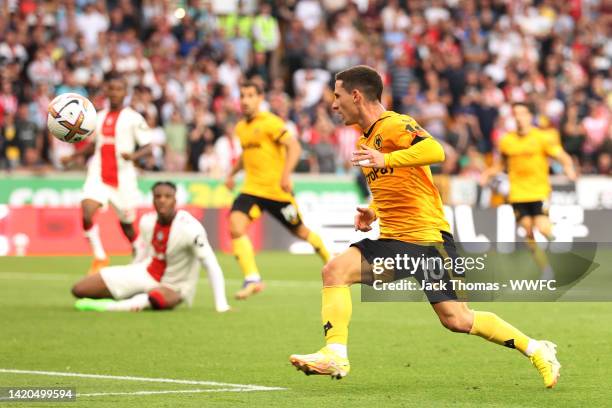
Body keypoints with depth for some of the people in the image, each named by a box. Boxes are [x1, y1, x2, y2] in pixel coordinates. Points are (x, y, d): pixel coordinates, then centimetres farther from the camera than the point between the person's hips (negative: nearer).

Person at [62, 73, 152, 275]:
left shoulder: (133, 118, -4)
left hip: (123, 178, -3)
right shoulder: (100, 117, 12)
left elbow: (148, 147, -7)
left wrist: (133, 156, -27)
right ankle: (100, 257, -7)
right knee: (86, 211, -21)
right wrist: (72, 157, 19)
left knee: (127, 225, 8)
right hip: (98, 176, 3)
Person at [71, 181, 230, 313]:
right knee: (80, 289, -2)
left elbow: (212, 266, -26)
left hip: (173, 287, -6)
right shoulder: (147, 221, -5)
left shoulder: (189, 228, -24)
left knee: (157, 299, -47)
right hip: (146, 273, 7)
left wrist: (221, 305, -32)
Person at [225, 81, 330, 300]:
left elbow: (294, 147, -18)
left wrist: (285, 175, -29)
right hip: (252, 188, 6)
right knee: (235, 225, -18)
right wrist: (232, 173, 22)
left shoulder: (270, 122, -11)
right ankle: (252, 279, -17)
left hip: (277, 189, -6)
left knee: (299, 231, 9)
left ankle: (329, 259, 38)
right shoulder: (240, 128, 12)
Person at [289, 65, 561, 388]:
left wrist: (385, 159, -40)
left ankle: (537, 351, 9)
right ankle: (335, 355, -20)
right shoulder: (365, 139, 17)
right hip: (392, 240, 8)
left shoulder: (395, 125, -11)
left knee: (457, 320, -8)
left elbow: (435, 151, -30)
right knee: (335, 270, -14)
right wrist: (373, 212, 12)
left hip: (427, 237, -8)